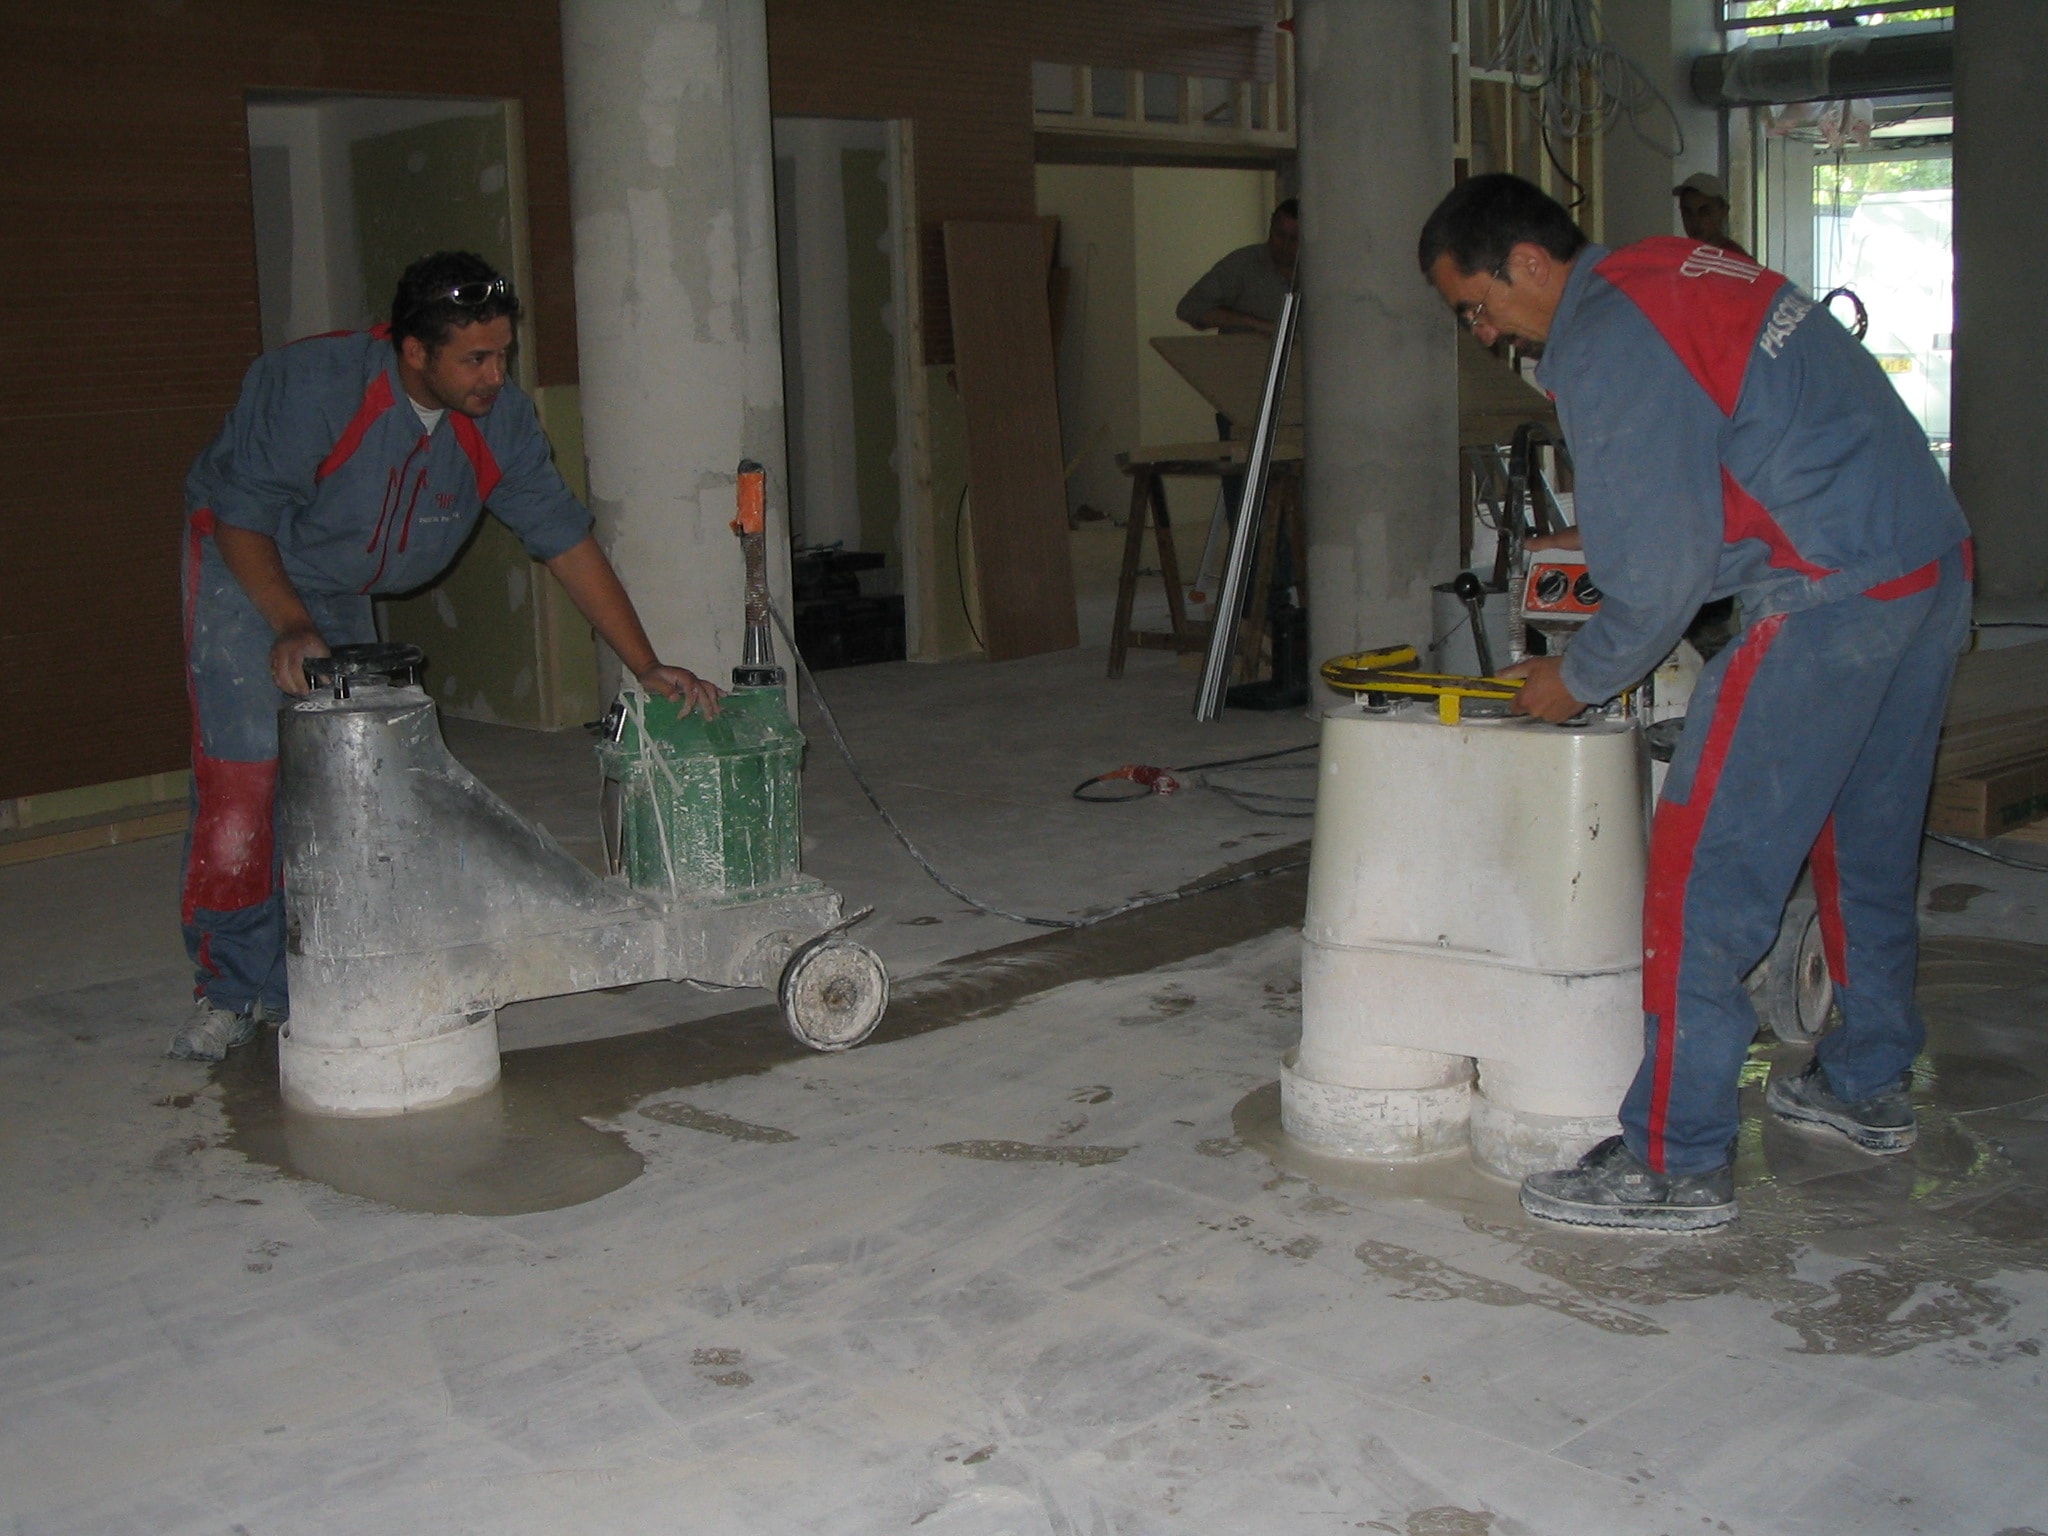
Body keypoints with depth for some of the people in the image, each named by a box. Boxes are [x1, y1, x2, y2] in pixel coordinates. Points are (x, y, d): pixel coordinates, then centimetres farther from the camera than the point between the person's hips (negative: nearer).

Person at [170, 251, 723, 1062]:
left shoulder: (500, 418, -16)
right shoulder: (312, 383, -31)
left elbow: (567, 540, -12)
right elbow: (243, 515, -23)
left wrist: (648, 667, -16)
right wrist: (291, 627, -35)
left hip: (340, 597, 6)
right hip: (243, 570, -5)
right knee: (243, 773, -15)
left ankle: (301, 982, 9)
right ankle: (230, 990, -4)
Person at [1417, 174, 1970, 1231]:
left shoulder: (1604, 347, -13)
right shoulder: (1677, 266, 16)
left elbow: (1657, 577, -13)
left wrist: (1577, 680, 1)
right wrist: (1602, 540, 21)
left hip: (1832, 599, -10)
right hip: (1938, 560, 10)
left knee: (1705, 874, -6)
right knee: (1866, 842, 21)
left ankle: (1676, 1164, -2)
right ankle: (1868, 1086, 36)